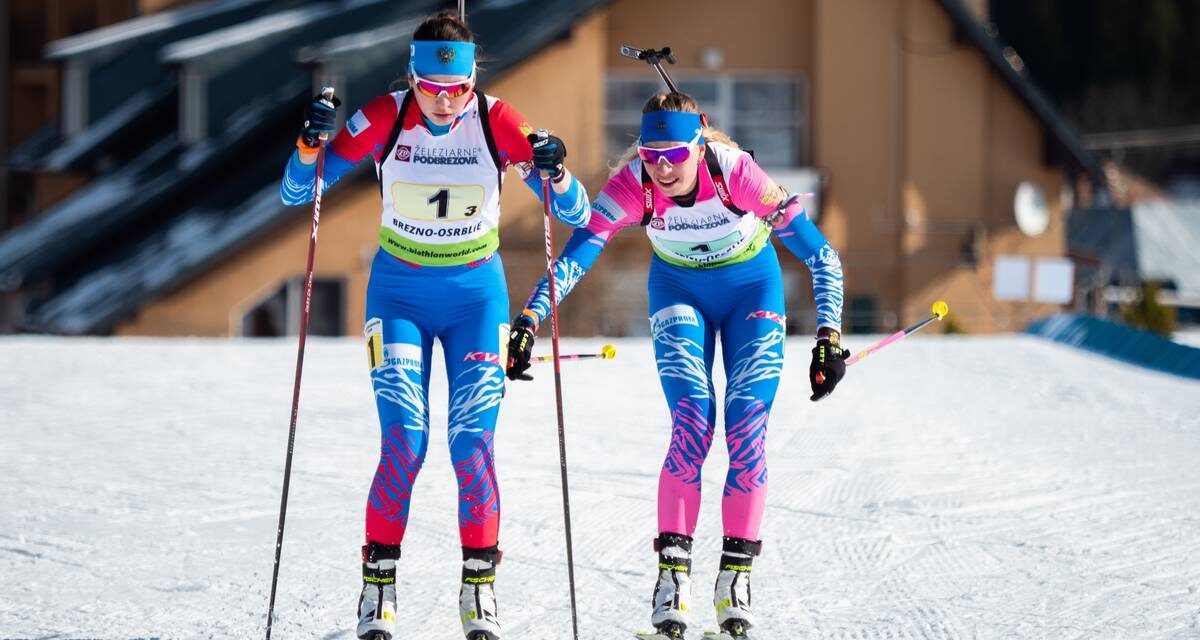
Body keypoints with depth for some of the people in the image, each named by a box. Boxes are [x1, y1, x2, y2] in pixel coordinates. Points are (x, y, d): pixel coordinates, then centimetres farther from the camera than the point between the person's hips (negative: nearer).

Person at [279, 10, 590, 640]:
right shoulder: (384, 118, -14)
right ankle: (378, 586, 0)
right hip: (399, 293, 0)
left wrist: (556, 175, -34)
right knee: (405, 442, -12)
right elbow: (294, 194, -11)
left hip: (477, 296, 0)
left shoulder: (496, 121, -14)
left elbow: (576, 215, -13)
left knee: (473, 447, -8)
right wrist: (310, 145, -31)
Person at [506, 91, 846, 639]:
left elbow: (820, 255, -29)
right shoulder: (632, 184, -28)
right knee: (692, 426, -17)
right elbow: (576, 256, -32)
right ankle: (673, 573, -14)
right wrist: (529, 322, -46)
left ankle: (736, 574, -2)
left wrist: (829, 337, -36)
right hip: (680, 291, 1)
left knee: (747, 430, -12)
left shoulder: (735, 172, -33)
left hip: (752, 289, -1)